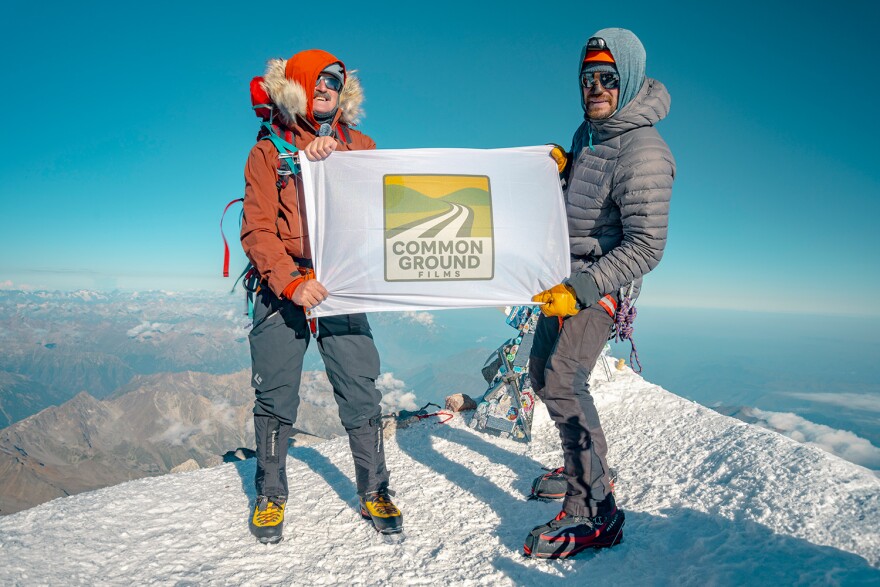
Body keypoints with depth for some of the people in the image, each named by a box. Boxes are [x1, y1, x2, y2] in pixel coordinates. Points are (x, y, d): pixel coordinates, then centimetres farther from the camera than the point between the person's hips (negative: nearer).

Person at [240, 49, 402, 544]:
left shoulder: (358, 145, 12)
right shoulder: (268, 151, 4)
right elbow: (257, 230, -6)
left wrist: (333, 155, -17)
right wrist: (291, 282, -22)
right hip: (284, 287, -1)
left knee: (361, 392, -1)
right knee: (276, 396, 3)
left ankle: (374, 491, 14)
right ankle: (271, 494, 22)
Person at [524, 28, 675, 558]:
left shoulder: (642, 152, -20)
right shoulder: (588, 131, 7)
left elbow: (646, 247, -23)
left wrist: (580, 290, -29)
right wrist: (560, 169, 4)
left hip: (603, 282, -9)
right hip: (567, 277, 9)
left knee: (562, 380, -20)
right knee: (543, 372, 16)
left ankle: (593, 513, -9)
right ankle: (587, 465, 36)